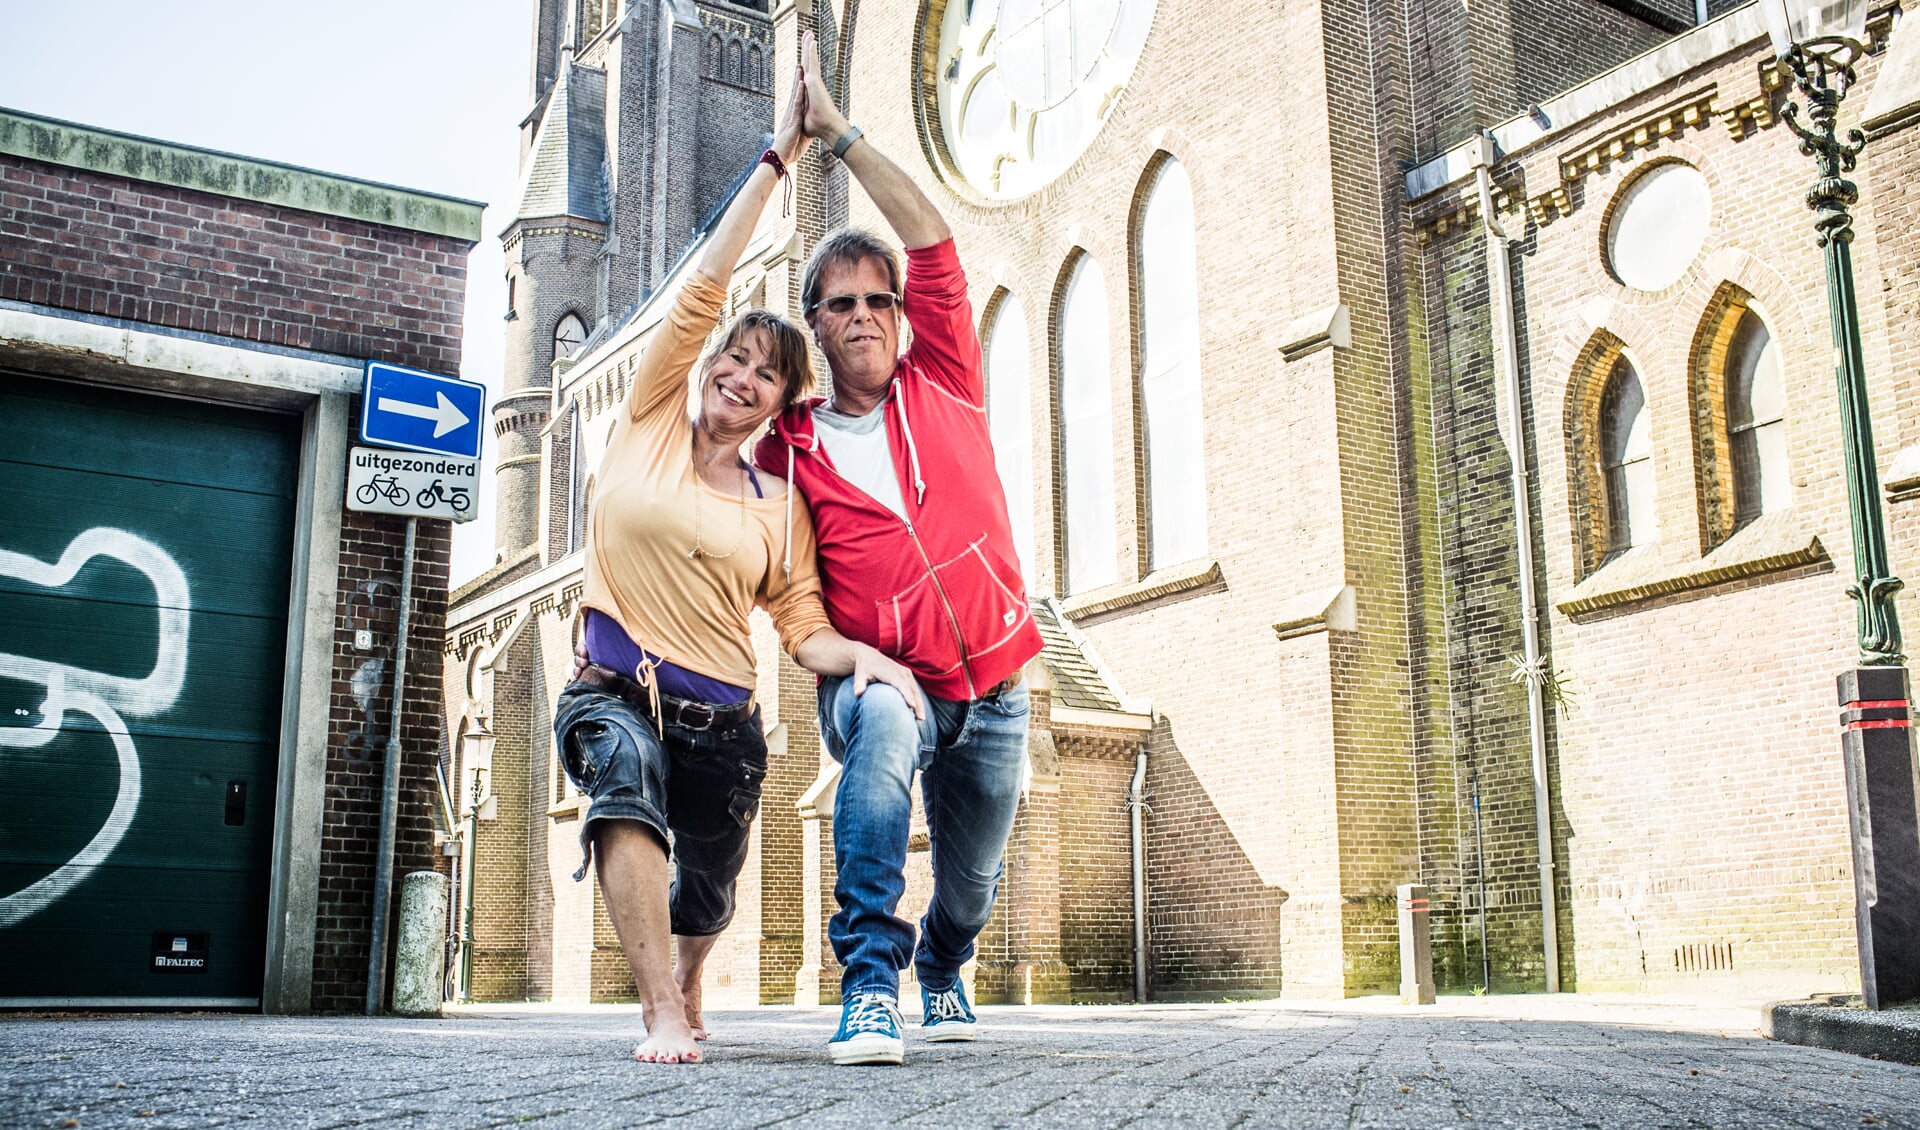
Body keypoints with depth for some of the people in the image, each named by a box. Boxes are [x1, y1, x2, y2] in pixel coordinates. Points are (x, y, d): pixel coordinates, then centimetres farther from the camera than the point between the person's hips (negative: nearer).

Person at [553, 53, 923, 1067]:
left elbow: (804, 629, 2)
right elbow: (703, 289, -2)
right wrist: (776, 159, -3)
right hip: (614, 694, -2)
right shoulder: (648, 425, 4)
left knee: (705, 890, 12)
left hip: (722, 724, 3)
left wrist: (865, 655, -20)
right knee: (627, 772, -36)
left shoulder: (779, 505, 7)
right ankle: (663, 1016, -30)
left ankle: (685, 977, 50)